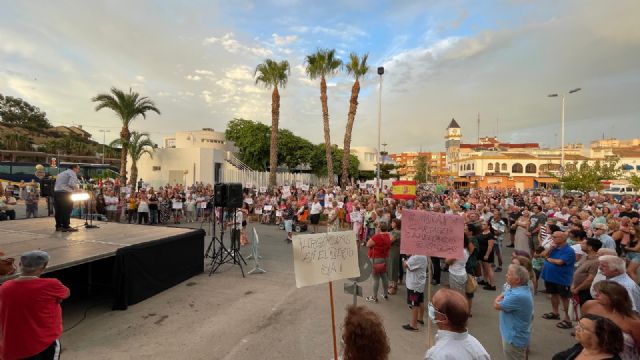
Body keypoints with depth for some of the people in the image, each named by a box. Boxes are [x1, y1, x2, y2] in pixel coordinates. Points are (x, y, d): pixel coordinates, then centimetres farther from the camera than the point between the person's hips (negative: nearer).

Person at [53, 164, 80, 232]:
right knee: (66, 210, -6)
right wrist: (77, 187, 0)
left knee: (58, 210, 11)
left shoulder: (61, 173, 27)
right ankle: (66, 226, -5)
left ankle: (58, 226, 16)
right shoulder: (72, 173, -3)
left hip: (56, 192, 9)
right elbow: (72, 184, -18)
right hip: (64, 193, -9)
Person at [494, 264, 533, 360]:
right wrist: (503, 296, -9)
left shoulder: (518, 296, -34)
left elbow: (496, 305, -21)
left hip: (515, 338, -9)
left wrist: (500, 298, -4)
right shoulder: (520, 288, -3)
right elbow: (503, 295, 9)